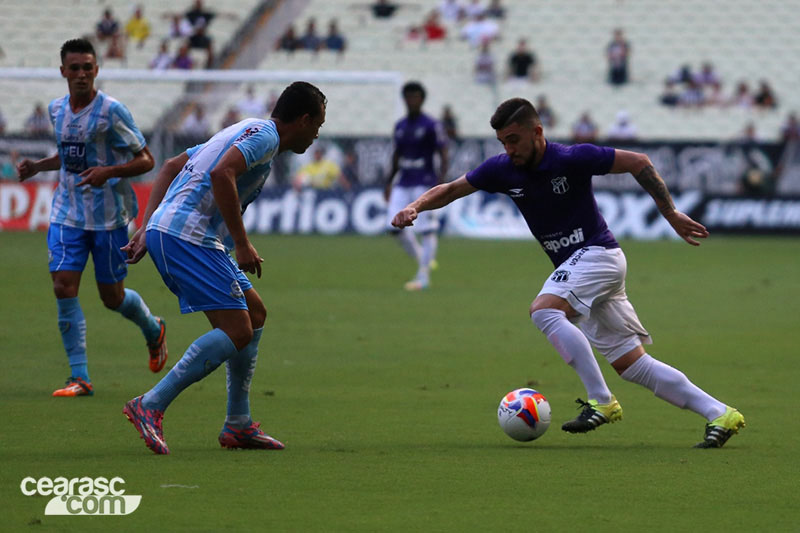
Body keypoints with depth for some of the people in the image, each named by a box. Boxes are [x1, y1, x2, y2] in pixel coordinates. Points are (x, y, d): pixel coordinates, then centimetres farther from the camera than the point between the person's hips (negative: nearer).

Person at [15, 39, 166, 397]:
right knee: (63, 287, -11)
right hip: (67, 214, 5)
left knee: (112, 297, 6)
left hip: (109, 216, -4)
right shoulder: (57, 109, 6)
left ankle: (154, 331, 40)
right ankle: (80, 378, -7)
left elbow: (145, 160, -10)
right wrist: (38, 166, 7)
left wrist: (108, 172, -26)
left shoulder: (112, 112, -13)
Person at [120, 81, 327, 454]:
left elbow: (171, 166, 26)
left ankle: (238, 425, 19)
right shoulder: (264, 134, -6)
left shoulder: (246, 132, 25)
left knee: (254, 313, 17)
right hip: (187, 238, -10)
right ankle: (150, 406, -14)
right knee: (237, 332, -13)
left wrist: (148, 229, 19)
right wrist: (242, 245, -20)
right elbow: (221, 174, -25)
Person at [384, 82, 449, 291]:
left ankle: (423, 276, -5)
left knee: (427, 230, -7)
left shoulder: (431, 126, -7)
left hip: (425, 183, -7)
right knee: (394, 225, -1)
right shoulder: (400, 126, 12)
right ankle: (421, 258, 18)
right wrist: (389, 183, 18)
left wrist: (440, 183, -18)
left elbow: (444, 156, -9)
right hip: (403, 184, 7)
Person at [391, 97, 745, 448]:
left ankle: (601, 402, -25)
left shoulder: (572, 159, -16)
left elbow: (638, 163, -8)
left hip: (597, 252, -7)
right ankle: (719, 415, 9)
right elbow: (451, 190, 10)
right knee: (633, 365, 4)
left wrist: (671, 215, -6)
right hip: (575, 266, 7)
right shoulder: (503, 169, 1)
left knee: (544, 311, -29)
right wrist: (416, 206, -9)